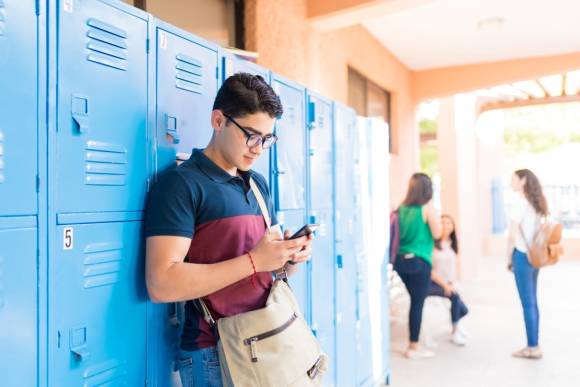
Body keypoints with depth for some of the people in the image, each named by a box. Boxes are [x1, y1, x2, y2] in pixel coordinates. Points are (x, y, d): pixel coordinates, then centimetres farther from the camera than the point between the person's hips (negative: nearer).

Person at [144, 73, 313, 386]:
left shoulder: (259, 184, 9)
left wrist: (290, 256, -6)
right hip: (215, 354, -7)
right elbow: (161, 284, -22)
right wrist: (253, 261, -24)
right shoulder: (181, 184, -14)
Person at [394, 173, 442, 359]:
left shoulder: (402, 208, 5)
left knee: (415, 300, 19)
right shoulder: (427, 208, -9)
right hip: (419, 262, -6)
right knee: (417, 303, 4)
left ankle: (413, 345, 27)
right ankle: (414, 347, 12)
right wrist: (434, 215, 1)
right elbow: (437, 233, -9)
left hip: (401, 260, 6)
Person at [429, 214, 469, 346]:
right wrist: (445, 285, -16)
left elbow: (455, 266, 12)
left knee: (463, 310, -6)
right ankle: (455, 332, -10)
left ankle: (455, 324, 31)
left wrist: (452, 284, -2)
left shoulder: (452, 245, 8)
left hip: (448, 284, 7)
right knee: (455, 296, -28)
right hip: (431, 284, -6)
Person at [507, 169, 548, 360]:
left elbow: (512, 235, -14)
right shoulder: (536, 203, 10)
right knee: (532, 302, 12)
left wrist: (509, 258, -5)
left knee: (527, 304, -1)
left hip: (523, 256, -8)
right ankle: (534, 345, 19)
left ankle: (533, 347, 7)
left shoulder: (519, 203, -13)